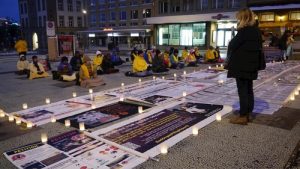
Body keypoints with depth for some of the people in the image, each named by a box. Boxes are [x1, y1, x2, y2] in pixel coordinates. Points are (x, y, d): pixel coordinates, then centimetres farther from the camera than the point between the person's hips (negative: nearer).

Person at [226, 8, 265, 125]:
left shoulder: (244, 31, -16)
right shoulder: (256, 31, 10)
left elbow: (233, 46, -14)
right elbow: (259, 47, 13)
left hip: (241, 65, -8)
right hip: (251, 65, 8)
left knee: (242, 91, -3)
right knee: (249, 90, 12)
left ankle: (243, 117, 3)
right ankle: (247, 114, 21)